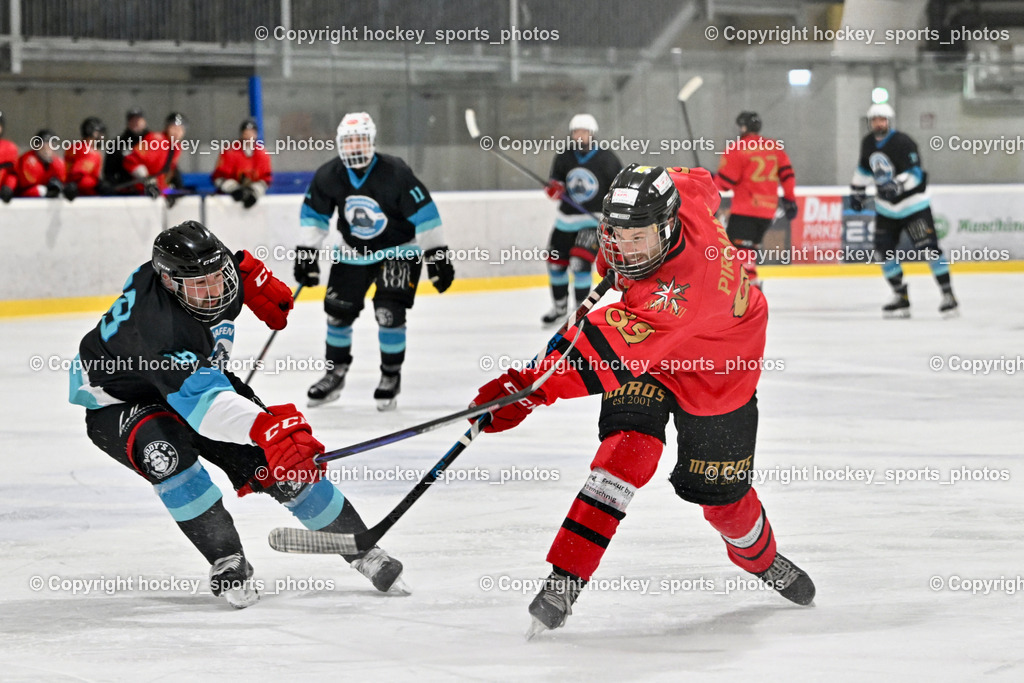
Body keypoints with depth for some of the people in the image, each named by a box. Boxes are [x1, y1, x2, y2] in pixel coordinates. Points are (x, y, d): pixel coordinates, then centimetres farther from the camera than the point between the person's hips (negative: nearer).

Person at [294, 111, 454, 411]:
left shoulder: (395, 173, -25)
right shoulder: (328, 176, -12)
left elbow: (424, 213, -21)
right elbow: (314, 214, 3)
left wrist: (437, 255, -20)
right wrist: (305, 252, -1)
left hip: (398, 250, -4)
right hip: (353, 250, 4)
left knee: (389, 312, -17)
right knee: (338, 310, 4)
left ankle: (391, 376, 2)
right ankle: (335, 373, 25)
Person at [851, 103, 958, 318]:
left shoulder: (903, 143, -20)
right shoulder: (868, 143, 4)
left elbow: (914, 173, -30)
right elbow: (864, 168, 22)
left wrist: (897, 185, -45)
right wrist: (857, 191, 25)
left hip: (913, 204, -7)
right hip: (886, 207, 7)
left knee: (928, 248, -15)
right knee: (884, 250, 3)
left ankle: (948, 296, -12)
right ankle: (901, 298, 14)